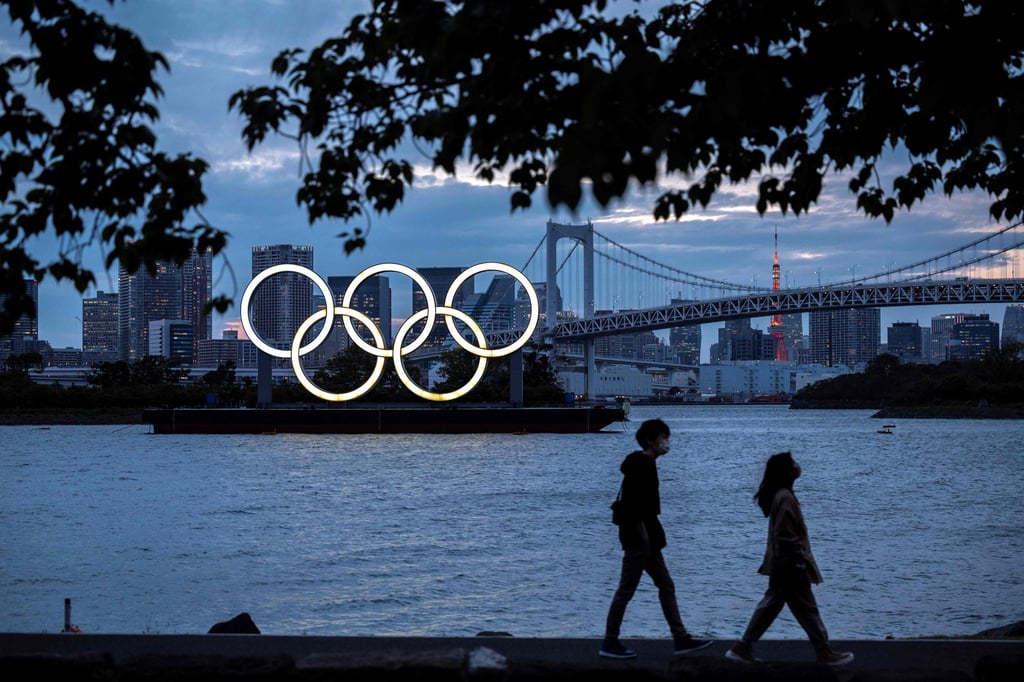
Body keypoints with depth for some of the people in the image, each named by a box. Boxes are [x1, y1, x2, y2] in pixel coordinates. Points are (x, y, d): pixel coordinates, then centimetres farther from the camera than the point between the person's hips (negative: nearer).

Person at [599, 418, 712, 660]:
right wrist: (642, 533, -22)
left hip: (646, 539, 11)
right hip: (638, 538, -11)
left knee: (666, 586, 11)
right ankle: (609, 643, 2)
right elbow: (632, 501, -24)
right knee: (626, 589, -5)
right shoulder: (642, 465, -15)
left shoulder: (645, 464, 16)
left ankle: (680, 639, 13)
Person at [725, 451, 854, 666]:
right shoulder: (785, 498, -21)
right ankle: (825, 653, 9)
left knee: (770, 604, 13)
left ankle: (743, 648, 14)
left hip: (781, 564, 10)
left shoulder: (777, 495, 11)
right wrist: (802, 562, -18)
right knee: (807, 608, 0)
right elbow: (788, 537, -23)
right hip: (790, 565, -10)